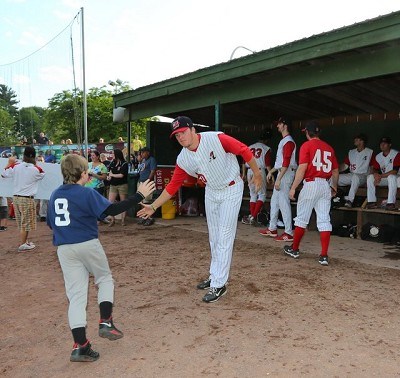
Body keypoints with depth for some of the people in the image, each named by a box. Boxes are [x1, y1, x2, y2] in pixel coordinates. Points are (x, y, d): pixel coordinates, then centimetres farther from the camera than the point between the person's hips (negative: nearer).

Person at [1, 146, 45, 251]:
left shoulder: (15, 166, -3)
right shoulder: (36, 169, -12)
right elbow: (42, 174, 11)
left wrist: (10, 162, 24)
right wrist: (34, 164, 14)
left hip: (16, 197, 5)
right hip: (27, 199, -5)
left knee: (21, 222, 17)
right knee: (25, 223, 5)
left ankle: (25, 241, 30)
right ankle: (22, 245, 9)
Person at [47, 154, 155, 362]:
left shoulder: (54, 195, 10)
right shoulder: (87, 193, -9)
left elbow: (51, 224, 17)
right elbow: (113, 210, -19)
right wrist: (139, 195, -17)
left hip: (64, 249, 5)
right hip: (87, 244, -5)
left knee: (76, 295, 6)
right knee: (105, 278, 19)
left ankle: (80, 346, 3)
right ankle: (106, 323, 6)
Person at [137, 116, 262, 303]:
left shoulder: (217, 139, -25)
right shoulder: (183, 159, -9)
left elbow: (244, 151, -17)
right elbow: (173, 185, -4)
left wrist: (257, 174, -10)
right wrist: (153, 206, -8)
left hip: (231, 190, -5)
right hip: (211, 192, 6)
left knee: (224, 238, -6)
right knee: (213, 237, 15)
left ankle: (219, 285, 2)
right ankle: (214, 276, 32)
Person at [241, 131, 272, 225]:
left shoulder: (250, 147, 12)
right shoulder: (266, 149, -2)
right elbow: (267, 165, -8)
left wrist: (243, 174, 21)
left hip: (249, 171, 5)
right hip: (260, 171, -5)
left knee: (253, 194, 14)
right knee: (262, 195, 2)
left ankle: (252, 217, 12)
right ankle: (254, 216, -11)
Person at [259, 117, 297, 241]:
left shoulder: (288, 141, -14)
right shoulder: (283, 141, 19)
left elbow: (286, 163, -22)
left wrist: (279, 179, -25)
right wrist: (271, 171, 25)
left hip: (286, 173, -11)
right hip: (281, 172, 11)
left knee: (284, 203, -9)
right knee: (274, 201, 14)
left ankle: (289, 233, -3)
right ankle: (272, 229, 23)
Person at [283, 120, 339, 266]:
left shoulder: (307, 145, -3)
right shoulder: (329, 147, 14)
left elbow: (302, 168, -12)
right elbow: (335, 171, 17)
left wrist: (293, 187, -10)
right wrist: (334, 188, 30)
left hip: (311, 184, -5)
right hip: (326, 185, 5)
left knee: (302, 218, 7)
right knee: (324, 220, 3)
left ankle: (294, 249, 19)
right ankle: (324, 256, 2)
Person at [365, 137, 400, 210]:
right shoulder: (378, 156, 7)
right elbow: (375, 169, 3)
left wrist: (381, 176, -24)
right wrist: (376, 174, -22)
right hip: (383, 178, 6)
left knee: (391, 177, -39)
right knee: (370, 177, -17)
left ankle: (391, 203, -38)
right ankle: (372, 201, -21)